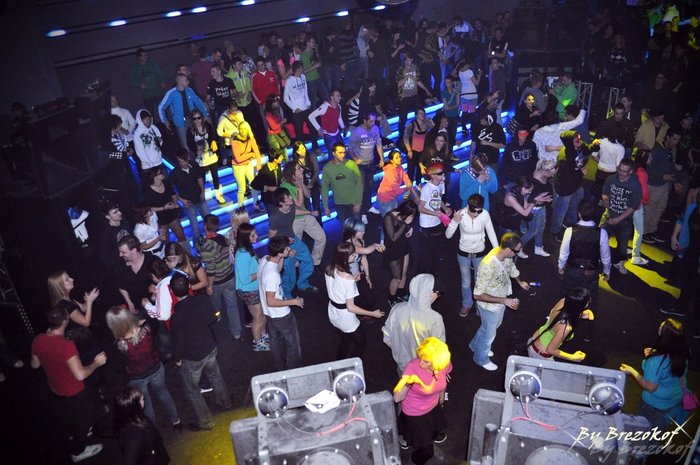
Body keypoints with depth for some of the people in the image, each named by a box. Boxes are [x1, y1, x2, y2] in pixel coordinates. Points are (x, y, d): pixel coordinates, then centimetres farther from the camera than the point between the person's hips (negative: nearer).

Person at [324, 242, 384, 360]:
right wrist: (373, 314, -16)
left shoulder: (329, 269, -11)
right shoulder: (348, 278, -32)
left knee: (345, 341, 31)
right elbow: (351, 307, -25)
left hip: (333, 314, 7)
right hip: (345, 318, -7)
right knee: (361, 341, 22)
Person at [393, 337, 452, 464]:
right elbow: (397, 398, -34)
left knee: (437, 431, 32)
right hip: (415, 414, -4)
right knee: (426, 451, 9)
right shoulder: (413, 366, -37)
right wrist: (407, 383, -51)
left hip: (434, 408, 5)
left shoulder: (445, 364, -24)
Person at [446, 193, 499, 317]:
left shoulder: (485, 214, -21)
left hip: (480, 253, 0)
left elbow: (491, 233, -9)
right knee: (466, 282, 17)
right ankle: (467, 304, 44)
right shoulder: (460, 214, -23)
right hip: (463, 254, 0)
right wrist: (454, 221, -37)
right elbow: (448, 235, -22)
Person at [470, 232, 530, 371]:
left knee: (493, 326, 31)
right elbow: (478, 295, -34)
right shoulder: (488, 266, -42)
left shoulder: (506, 255, -18)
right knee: (489, 333, 18)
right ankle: (481, 358, 47)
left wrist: (520, 282, 24)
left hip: (501, 301, 7)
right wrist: (504, 301, -33)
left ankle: (476, 345, 58)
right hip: (490, 306, -7)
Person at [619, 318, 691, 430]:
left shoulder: (656, 361, -41)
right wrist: (653, 355, -7)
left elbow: (650, 387, -27)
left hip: (656, 405, -6)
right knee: (662, 427, 35)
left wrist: (632, 372, -18)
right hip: (677, 399, 6)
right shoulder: (683, 352, -20)